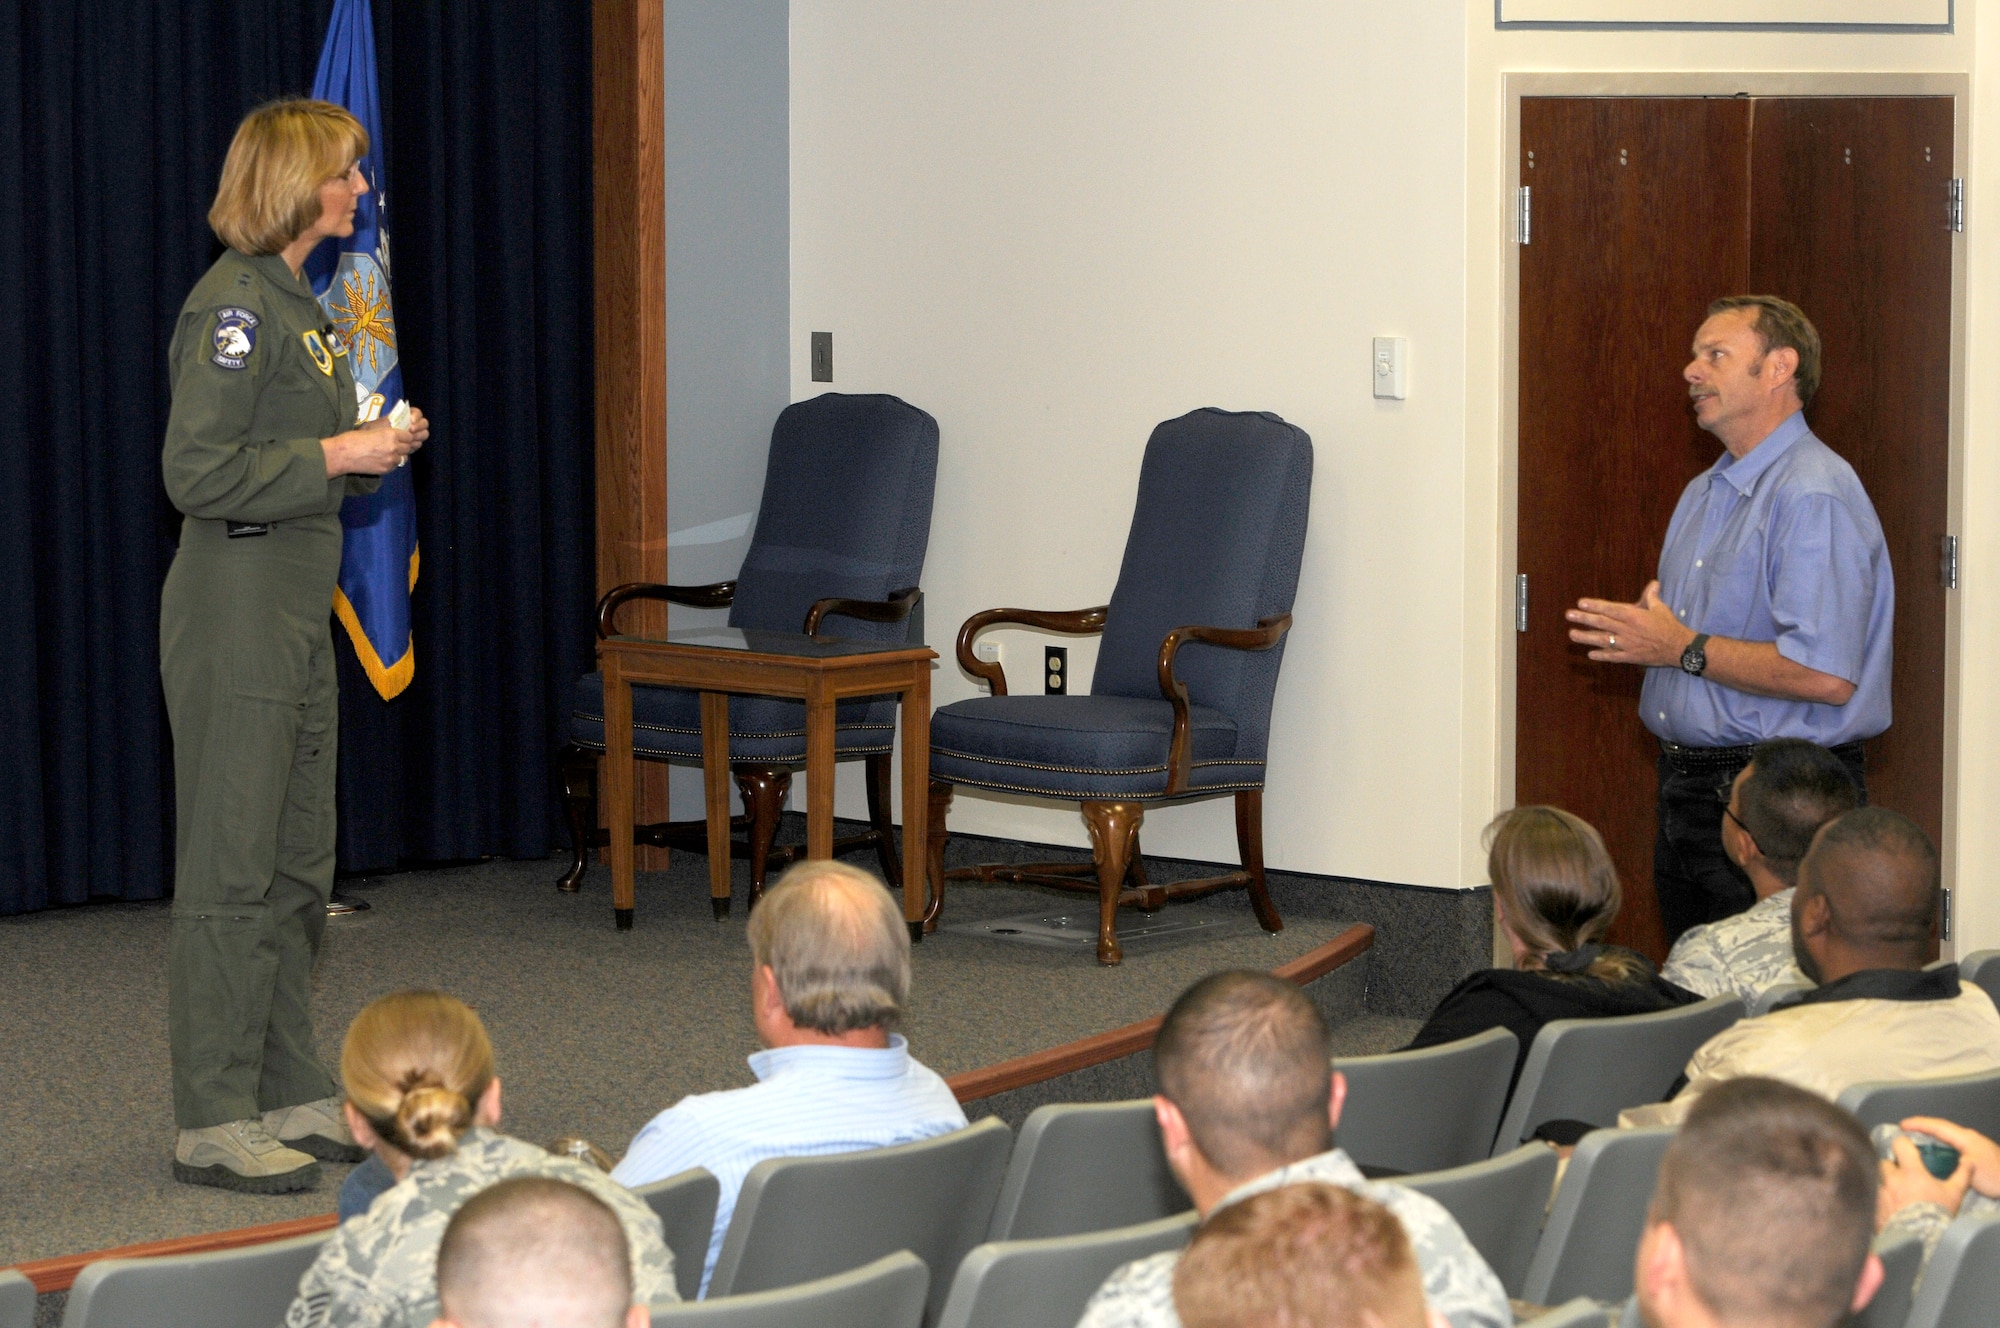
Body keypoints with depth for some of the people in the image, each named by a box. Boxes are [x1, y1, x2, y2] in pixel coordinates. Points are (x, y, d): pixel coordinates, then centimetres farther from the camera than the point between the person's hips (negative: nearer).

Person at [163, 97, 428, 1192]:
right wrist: (338, 456, -15)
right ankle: (212, 1122, -1)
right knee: (230, 865, -6)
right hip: (235, 606, -10)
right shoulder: (232, 303, -14)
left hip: (298, 608, 10)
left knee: (298, 865, 13)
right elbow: (197, 473, -20)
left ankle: (290, 1098, 20)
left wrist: (375, 447, 8)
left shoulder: (292, 299, 16)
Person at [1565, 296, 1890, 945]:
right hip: (1686, 792, 10)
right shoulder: (1703, 493, 18)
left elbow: (1827, 677, -25)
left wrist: (1685, 649, -18)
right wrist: (1646, 624, 4)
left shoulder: (1815, 496, -16)